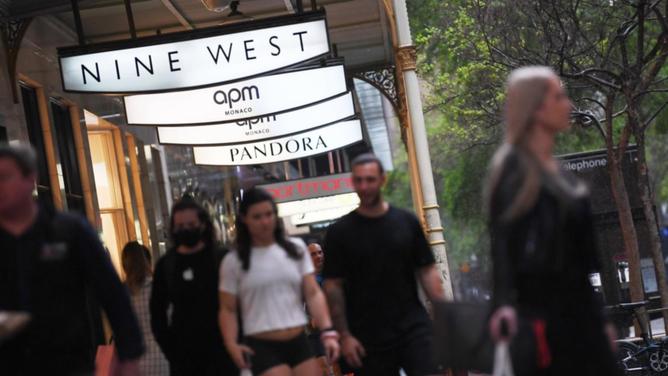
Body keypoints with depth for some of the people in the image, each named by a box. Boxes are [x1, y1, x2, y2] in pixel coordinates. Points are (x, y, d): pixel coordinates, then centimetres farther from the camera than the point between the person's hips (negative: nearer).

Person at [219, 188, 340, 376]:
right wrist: (232, 344, -14)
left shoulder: (296, 249, 7)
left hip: (299, 343, 3)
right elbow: (228, 309, 3)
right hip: (263, 347, -3)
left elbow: (313, 293, 4)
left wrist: (328, 331, -9)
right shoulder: (234, 261, 1)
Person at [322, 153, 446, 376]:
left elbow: (427, 272, 8)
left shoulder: (407, 222, 6)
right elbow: (333, 285, 0)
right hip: (368, 338, -1)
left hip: (413, 327, 1)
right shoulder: (340, 232, 1)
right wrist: (344, 335, -7)